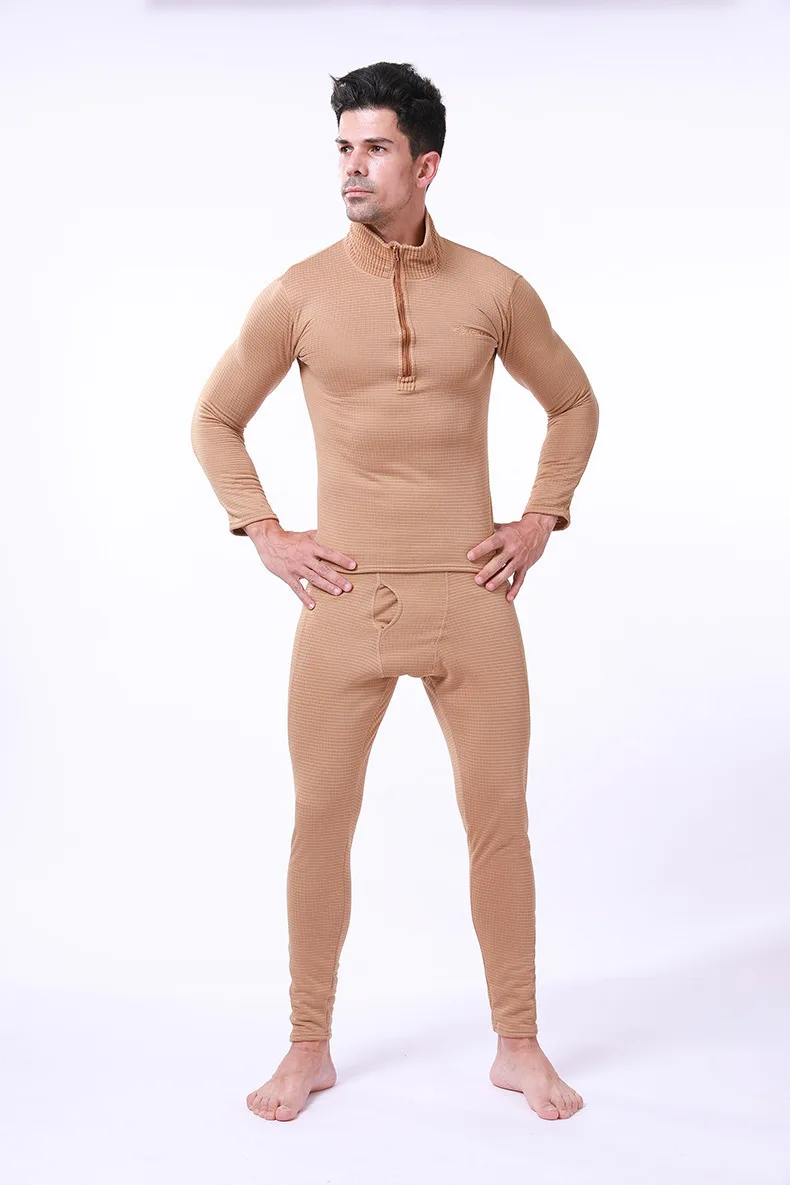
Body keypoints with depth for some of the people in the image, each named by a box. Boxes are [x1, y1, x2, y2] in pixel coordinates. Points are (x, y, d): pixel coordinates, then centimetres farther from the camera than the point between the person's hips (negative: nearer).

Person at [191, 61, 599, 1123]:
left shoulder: (494, 291, 2)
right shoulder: (300, 295, 0)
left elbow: (575, 406, 17)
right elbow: (215, 418, 12)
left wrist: (541, 520, 7)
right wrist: (264, 535, 3)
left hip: (470, 596, 1)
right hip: (345, 598, 0)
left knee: (498, 821, 5)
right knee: (321, 821, 5)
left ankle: (518, 1047, 21)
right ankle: (309, 1050, 21)